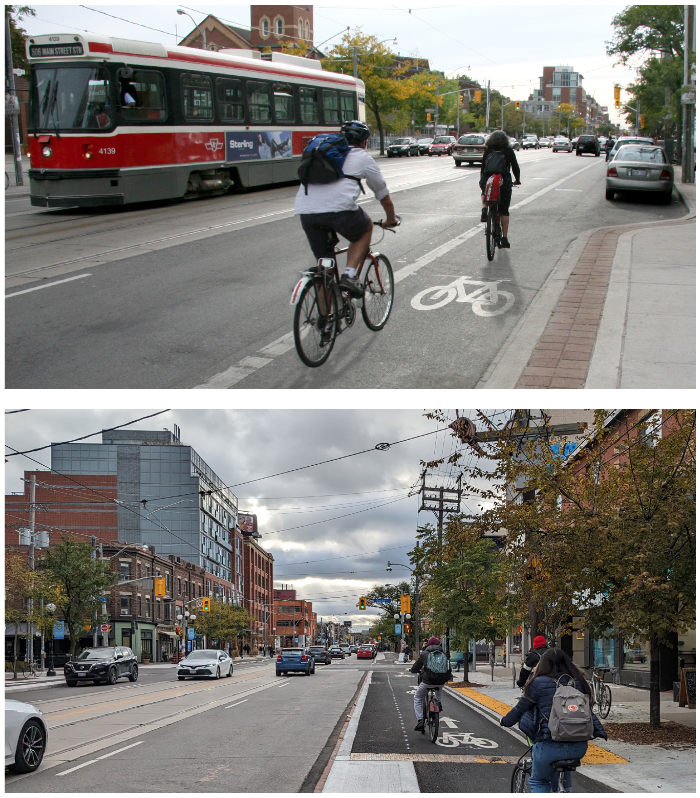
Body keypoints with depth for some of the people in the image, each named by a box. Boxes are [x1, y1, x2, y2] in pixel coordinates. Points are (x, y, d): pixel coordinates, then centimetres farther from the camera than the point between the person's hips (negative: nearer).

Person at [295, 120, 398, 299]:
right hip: (339, 208, -4)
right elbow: (384, 196, 27)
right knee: (366, 229, 25)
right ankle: (350, 275, 7)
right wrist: (391, 220, 44)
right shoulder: (363, 158, 19)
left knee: (324, 263, 17)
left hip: (304, 210, 4)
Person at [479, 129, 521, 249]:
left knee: (484, 192, 37)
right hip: (505, 182, -1)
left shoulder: (487, 151, 8)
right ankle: (504, 238, 5)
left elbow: (483, 166, 11)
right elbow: (515, 166, 10)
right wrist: (517, 180, 25)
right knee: (504, 211, 8)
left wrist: (482, 179, 25)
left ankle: (484, 208, 5)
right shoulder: (509, 151, 5)